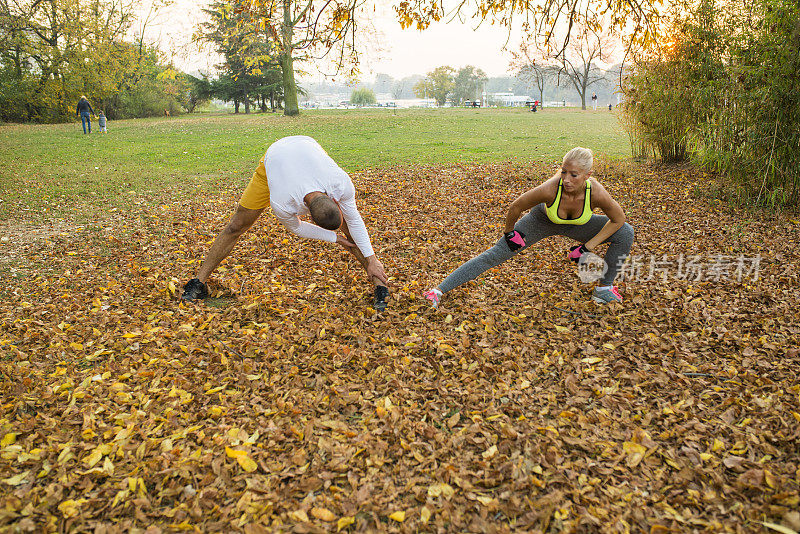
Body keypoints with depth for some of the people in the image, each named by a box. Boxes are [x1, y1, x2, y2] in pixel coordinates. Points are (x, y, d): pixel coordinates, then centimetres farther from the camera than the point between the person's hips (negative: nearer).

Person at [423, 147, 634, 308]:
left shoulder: (597, 193, -37)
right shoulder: (549, 189, -42)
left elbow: (618, 219, -16)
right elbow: (516, 207, -24)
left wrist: (588, 247, -17)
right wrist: (509, 232, -8)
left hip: (576, 226, 3)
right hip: (542, 219, -2)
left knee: (625, 233, -12)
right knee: (494, 256, -11)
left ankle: (604, 288, 6)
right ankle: (439, 290, -6)